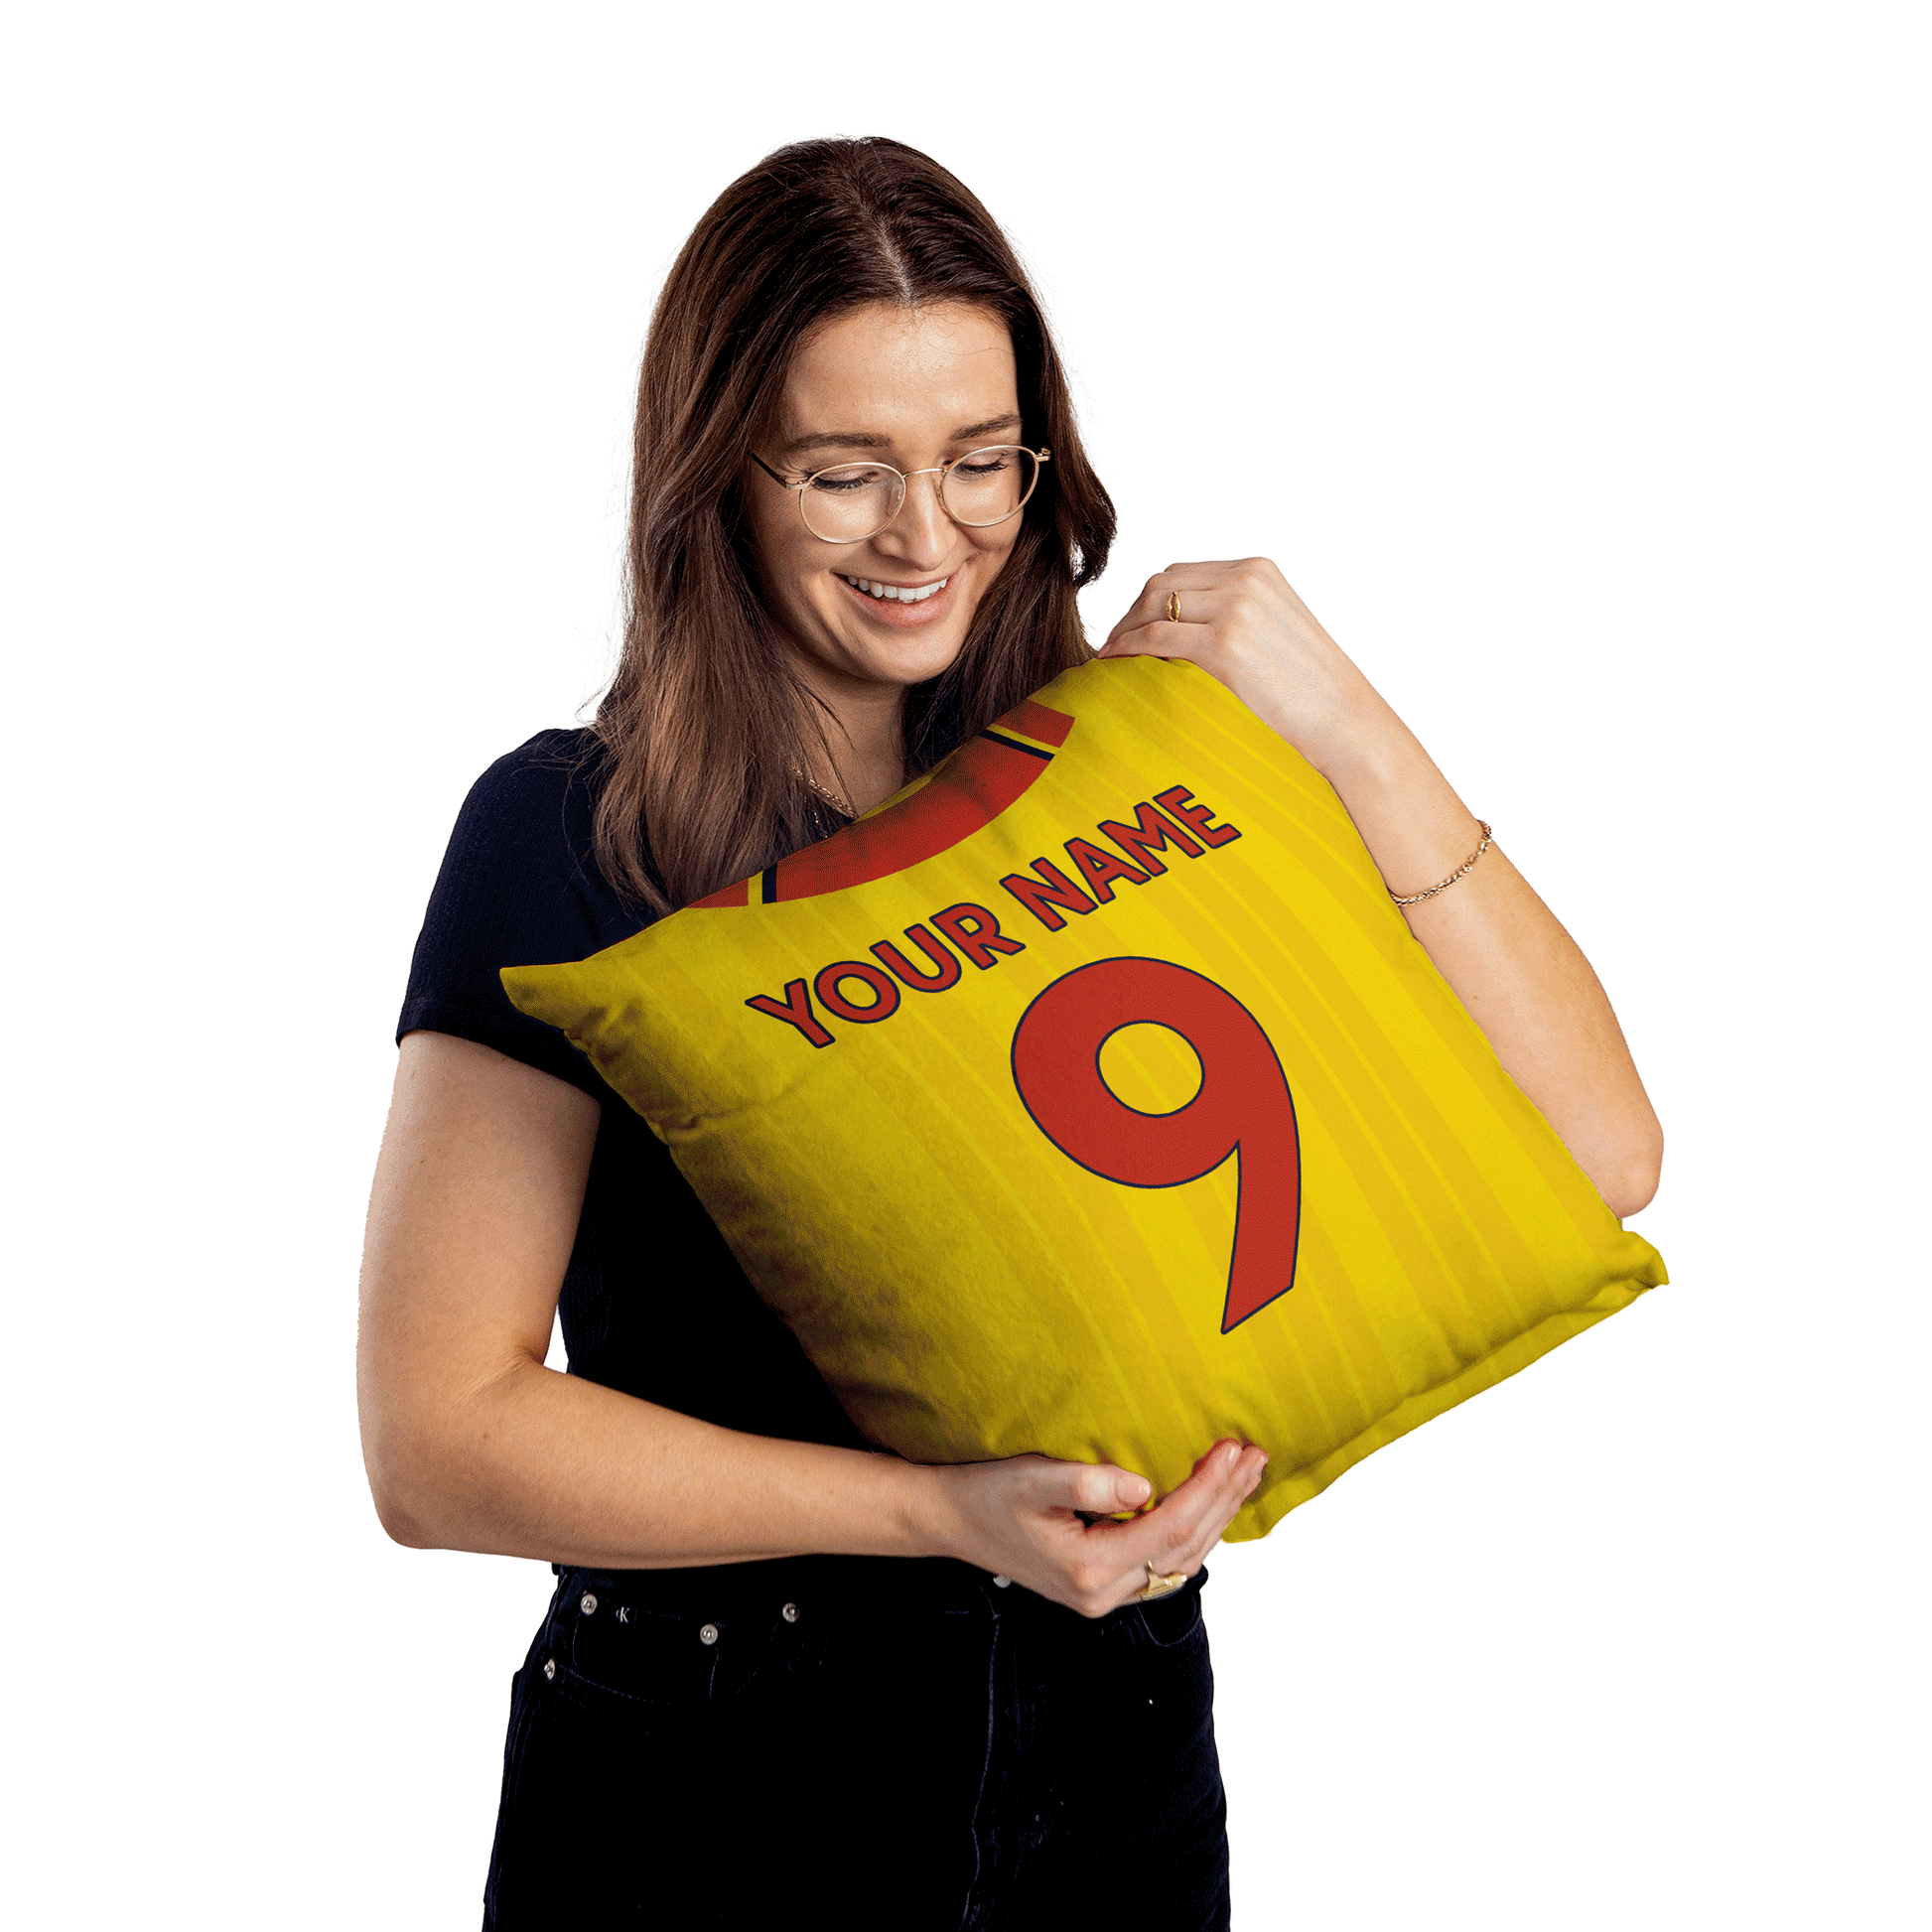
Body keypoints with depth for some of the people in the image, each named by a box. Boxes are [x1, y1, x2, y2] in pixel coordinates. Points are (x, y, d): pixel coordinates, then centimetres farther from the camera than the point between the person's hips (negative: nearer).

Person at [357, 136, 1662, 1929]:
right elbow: (441, 1431, -14)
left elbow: (1595, 1156, -6)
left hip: (1117, 1778, 4)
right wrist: (941, 1513, -21)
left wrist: (1349, 734, -14)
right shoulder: (571, 836, -10)